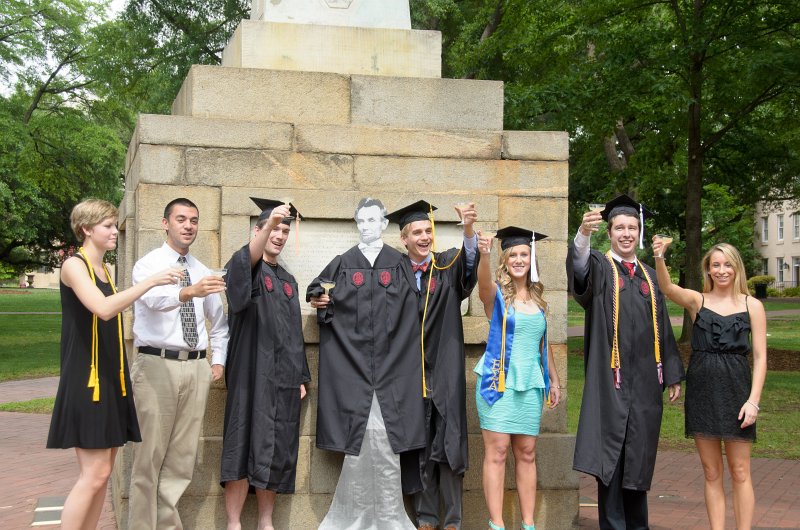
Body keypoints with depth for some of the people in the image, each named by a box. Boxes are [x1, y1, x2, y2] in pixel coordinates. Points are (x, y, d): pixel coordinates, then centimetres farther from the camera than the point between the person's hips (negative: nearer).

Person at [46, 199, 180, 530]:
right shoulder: (74, 265, -9)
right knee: (95, 473, -12)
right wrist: (149, 281, -24)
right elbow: (103, 309, -26)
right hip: (86, 380, -9)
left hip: (111, 377, 9)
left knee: (102, 472, 7)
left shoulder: (104, 270, 16)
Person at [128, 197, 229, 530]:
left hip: (196, 367, 5)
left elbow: (220, 321, 26)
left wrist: (218, 360, 13)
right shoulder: (148, 264, -3)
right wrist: (189, 291, -45)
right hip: (157, 365, -5)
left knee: (182, 456, 8)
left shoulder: (203, 272, 14)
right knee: (150, 455, -3)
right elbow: (155, 298, -26)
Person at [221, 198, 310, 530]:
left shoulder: (288, 281, 18)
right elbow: (249, 257, -27)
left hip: (284, 376, 6)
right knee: (245, 447, -7)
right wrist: (269, 223, -45)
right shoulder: (245, 267, -1)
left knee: (276, 453, 6)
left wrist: (301, 376, 12)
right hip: (252, 373, -6)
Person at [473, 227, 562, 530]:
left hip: (530, 384, 5)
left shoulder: (537, 298, 12)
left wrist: (554, 380, 19)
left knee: (527, 454, 7)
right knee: (497, 452, -4)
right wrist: (484, 254, -49)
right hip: (499, 380, -5)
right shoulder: (496, 294, -4)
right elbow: (483, 282, -29)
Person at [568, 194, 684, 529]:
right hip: (611, 378, -4)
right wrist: (584, 233, -45)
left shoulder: (649, 275, 15)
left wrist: (672, 375, 13)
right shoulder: (599, 268, 1)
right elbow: (578, 266, -24)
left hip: (645, 381, 4)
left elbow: (662, 328, 18)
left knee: (639, 455, 9)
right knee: (611, 453, -5)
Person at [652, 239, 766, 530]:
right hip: (701, 391, 1)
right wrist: (659, 258, -34)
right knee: (711, 473, 8)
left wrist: (753, 400, -9)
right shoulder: (697, 301, 5)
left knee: (740, 472, 3)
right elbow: (667, 288, -15)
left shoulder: (752, 305, 3)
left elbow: (760, 357, 1)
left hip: (736, 389, -1)